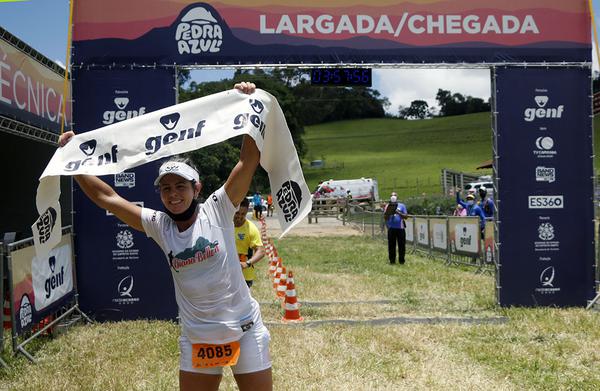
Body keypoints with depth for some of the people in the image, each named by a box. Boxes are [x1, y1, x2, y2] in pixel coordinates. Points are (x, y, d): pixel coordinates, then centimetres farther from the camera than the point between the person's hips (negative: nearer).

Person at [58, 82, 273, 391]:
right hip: (196, 341, 3)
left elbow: (250, 160, -14)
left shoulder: (217, 210, -8)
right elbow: (106, 197, 3)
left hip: (244, 333, -3)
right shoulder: (159, 226, 0)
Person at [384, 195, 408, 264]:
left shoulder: (402, 206, 6)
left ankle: (401, 260, 8)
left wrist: (399, 213, -14)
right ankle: (392, 260, 9)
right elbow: (385, 218, 4)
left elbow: (406, 216, 0)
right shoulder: (388, 206, 8)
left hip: (400, 228, -1)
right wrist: (388, 213, -14)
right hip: (391, 228, 1)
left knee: (401, 245, 0)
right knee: (391, 245, 1)